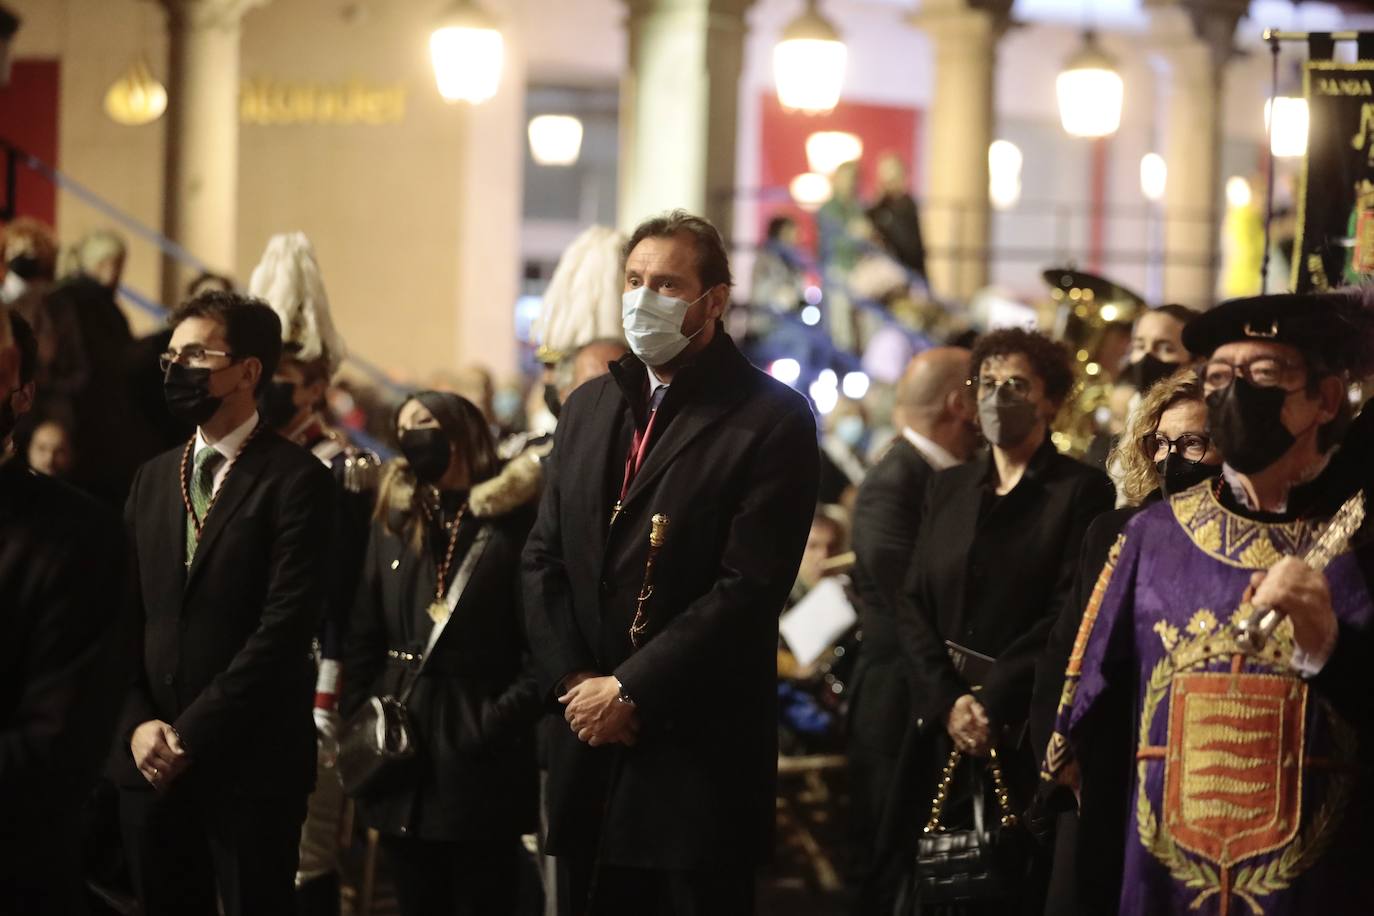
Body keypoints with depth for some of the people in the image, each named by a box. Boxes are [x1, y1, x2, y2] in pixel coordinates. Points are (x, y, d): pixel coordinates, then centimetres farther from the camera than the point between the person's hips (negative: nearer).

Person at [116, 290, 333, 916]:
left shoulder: (295, 481, -6)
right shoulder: (153, 480, 15)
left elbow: (286, 625, -14)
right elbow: (126, 616, 11)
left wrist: (191, 734, -15)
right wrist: (138, 724, -5)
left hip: (250, 767, -5)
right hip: (151, 763, 6)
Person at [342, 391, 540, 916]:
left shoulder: (510, 527, -3)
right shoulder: (393, 525, 14)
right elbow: (363, 641, 13)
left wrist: (507, 716, -18)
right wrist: (359, 723, 2)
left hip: (480, 764, -5)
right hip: (399, 751, 5)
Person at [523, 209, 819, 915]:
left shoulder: (771, 420, -7)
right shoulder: (588, 407, 14)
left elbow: (748, 587, -14)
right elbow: (544, 558, 13)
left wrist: (630, 689, -14)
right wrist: (572, 680, -3)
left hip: (698, 751, -6)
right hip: (587, 741, 6)